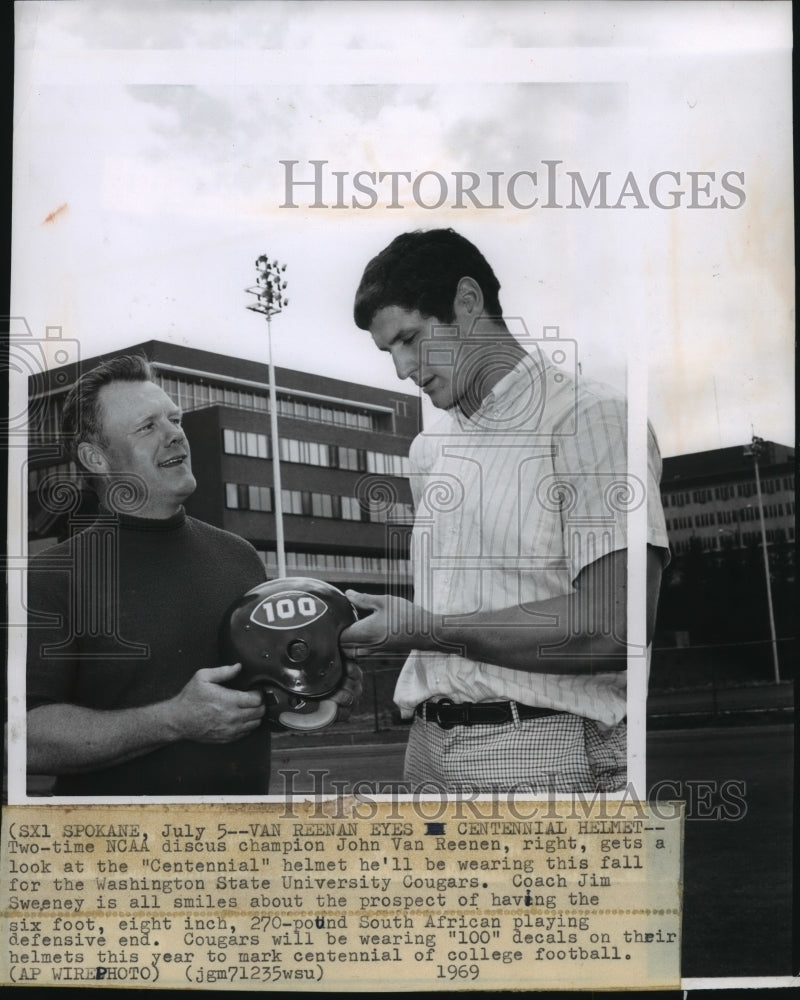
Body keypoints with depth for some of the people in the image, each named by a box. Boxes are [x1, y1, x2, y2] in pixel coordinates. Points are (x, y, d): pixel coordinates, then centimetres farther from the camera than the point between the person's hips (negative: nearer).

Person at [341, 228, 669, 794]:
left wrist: (424, 628, -14)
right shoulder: (428, 451, 17)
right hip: (429, 748, 6)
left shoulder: (592, 419, -7)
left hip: (546, 760, -6)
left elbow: (614, 625, -18)